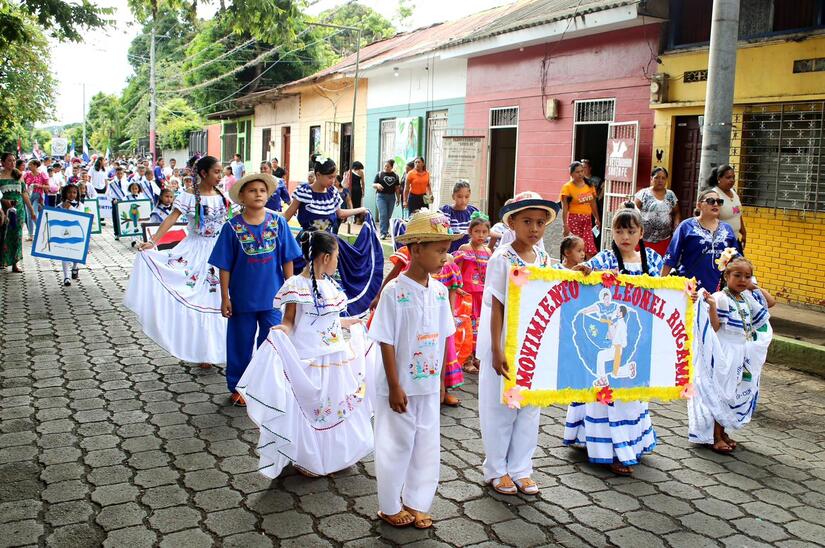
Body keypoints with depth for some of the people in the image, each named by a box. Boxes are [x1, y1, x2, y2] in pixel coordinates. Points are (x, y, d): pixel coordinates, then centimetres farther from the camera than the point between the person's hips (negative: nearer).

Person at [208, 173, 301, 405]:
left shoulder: (278, 223, -5)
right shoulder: (232, 227, -7)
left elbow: (287, 260, 1)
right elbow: (225, 266, -3)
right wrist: (225, 297, -3)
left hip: (273, 297, 1)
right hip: (242, 297, 0)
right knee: (241, 344, 13)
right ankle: (238, 387, 30)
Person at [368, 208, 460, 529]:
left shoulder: (439, 291, 1)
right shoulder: (395, 291, -16)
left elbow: (443, 337, 8)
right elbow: (386, 342, -15)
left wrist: (440, 379, 8)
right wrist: (395, 387, -15)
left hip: (429, 386, 6)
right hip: (400, 388, -6)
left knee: (427, 445, 14)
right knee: (396, 446, 8)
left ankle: (415, 503, 31)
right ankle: (390, 507, 26)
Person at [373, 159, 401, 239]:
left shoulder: (395, 176, 8)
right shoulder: (379, 174, 1)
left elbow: (397, 188, 11)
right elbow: (373, 185, 1)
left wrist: (398, 198, 9)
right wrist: (377, 185, -21)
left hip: (391, 197, 3)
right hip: (381, 196, -3)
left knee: (389, 215, 8)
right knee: (383, 215, -12)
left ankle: (386, 231, 22)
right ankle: (383, 233, -13)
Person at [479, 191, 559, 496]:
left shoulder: (545, 261, 4)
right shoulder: (502, 259, -12)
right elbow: (497, 308, -13)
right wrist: (497, 351, -17)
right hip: (506, 345, -5)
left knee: (529, 408, 12)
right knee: (500, 407, 7)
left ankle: (520, 468, 27)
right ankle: (497, 470, 23)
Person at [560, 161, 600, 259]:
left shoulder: (589, 185, 10)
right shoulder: (567, 187, -6)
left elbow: (593, 204, 18)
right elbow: (565, 208, -9)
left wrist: (597, 219, 16)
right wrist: (565, 225, -14)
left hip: (587, 220, 5)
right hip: (574, 220, -5)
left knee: (590, 251, -1)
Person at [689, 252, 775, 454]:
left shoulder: (748, 298, 7)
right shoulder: (721, 298, -16)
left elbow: (771, 302, 21)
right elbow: (716, 327, -19)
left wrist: (756, 288, 10)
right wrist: (712, 306, -33)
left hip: (743, 354, 8)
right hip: (724, 354, -8)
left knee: (738, 393, 13)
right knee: (720, 393, -1)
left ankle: (722, 431, 25)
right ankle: (715, 436, 9)